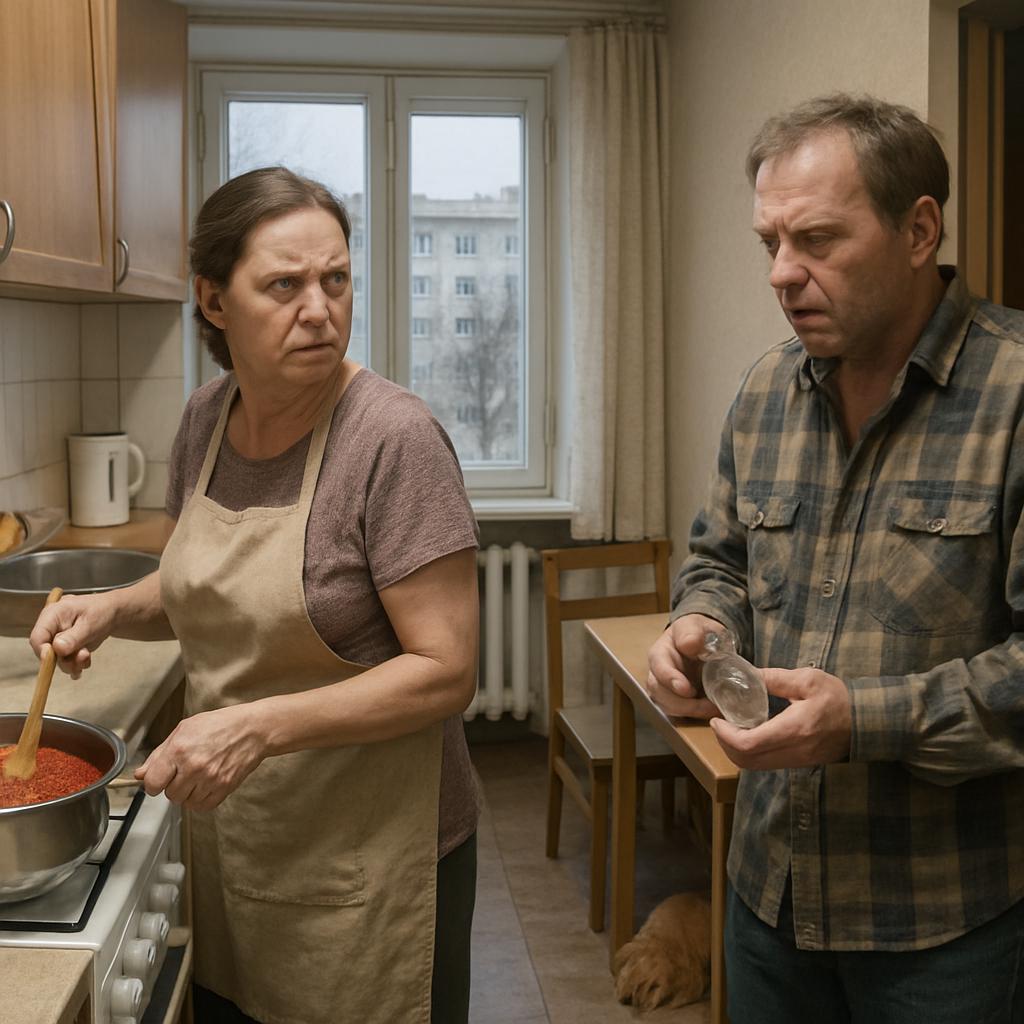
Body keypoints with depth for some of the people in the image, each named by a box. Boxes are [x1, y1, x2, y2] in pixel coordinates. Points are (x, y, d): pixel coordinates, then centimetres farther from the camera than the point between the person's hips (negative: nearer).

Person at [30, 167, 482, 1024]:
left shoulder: (394, 439, -21)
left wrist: (261, 726, -28)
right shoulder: (207, 418, -1)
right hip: (229, 843, 6)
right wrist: (113, 609, -4)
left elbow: (446, 672, -21)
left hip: (365, 864, -6)